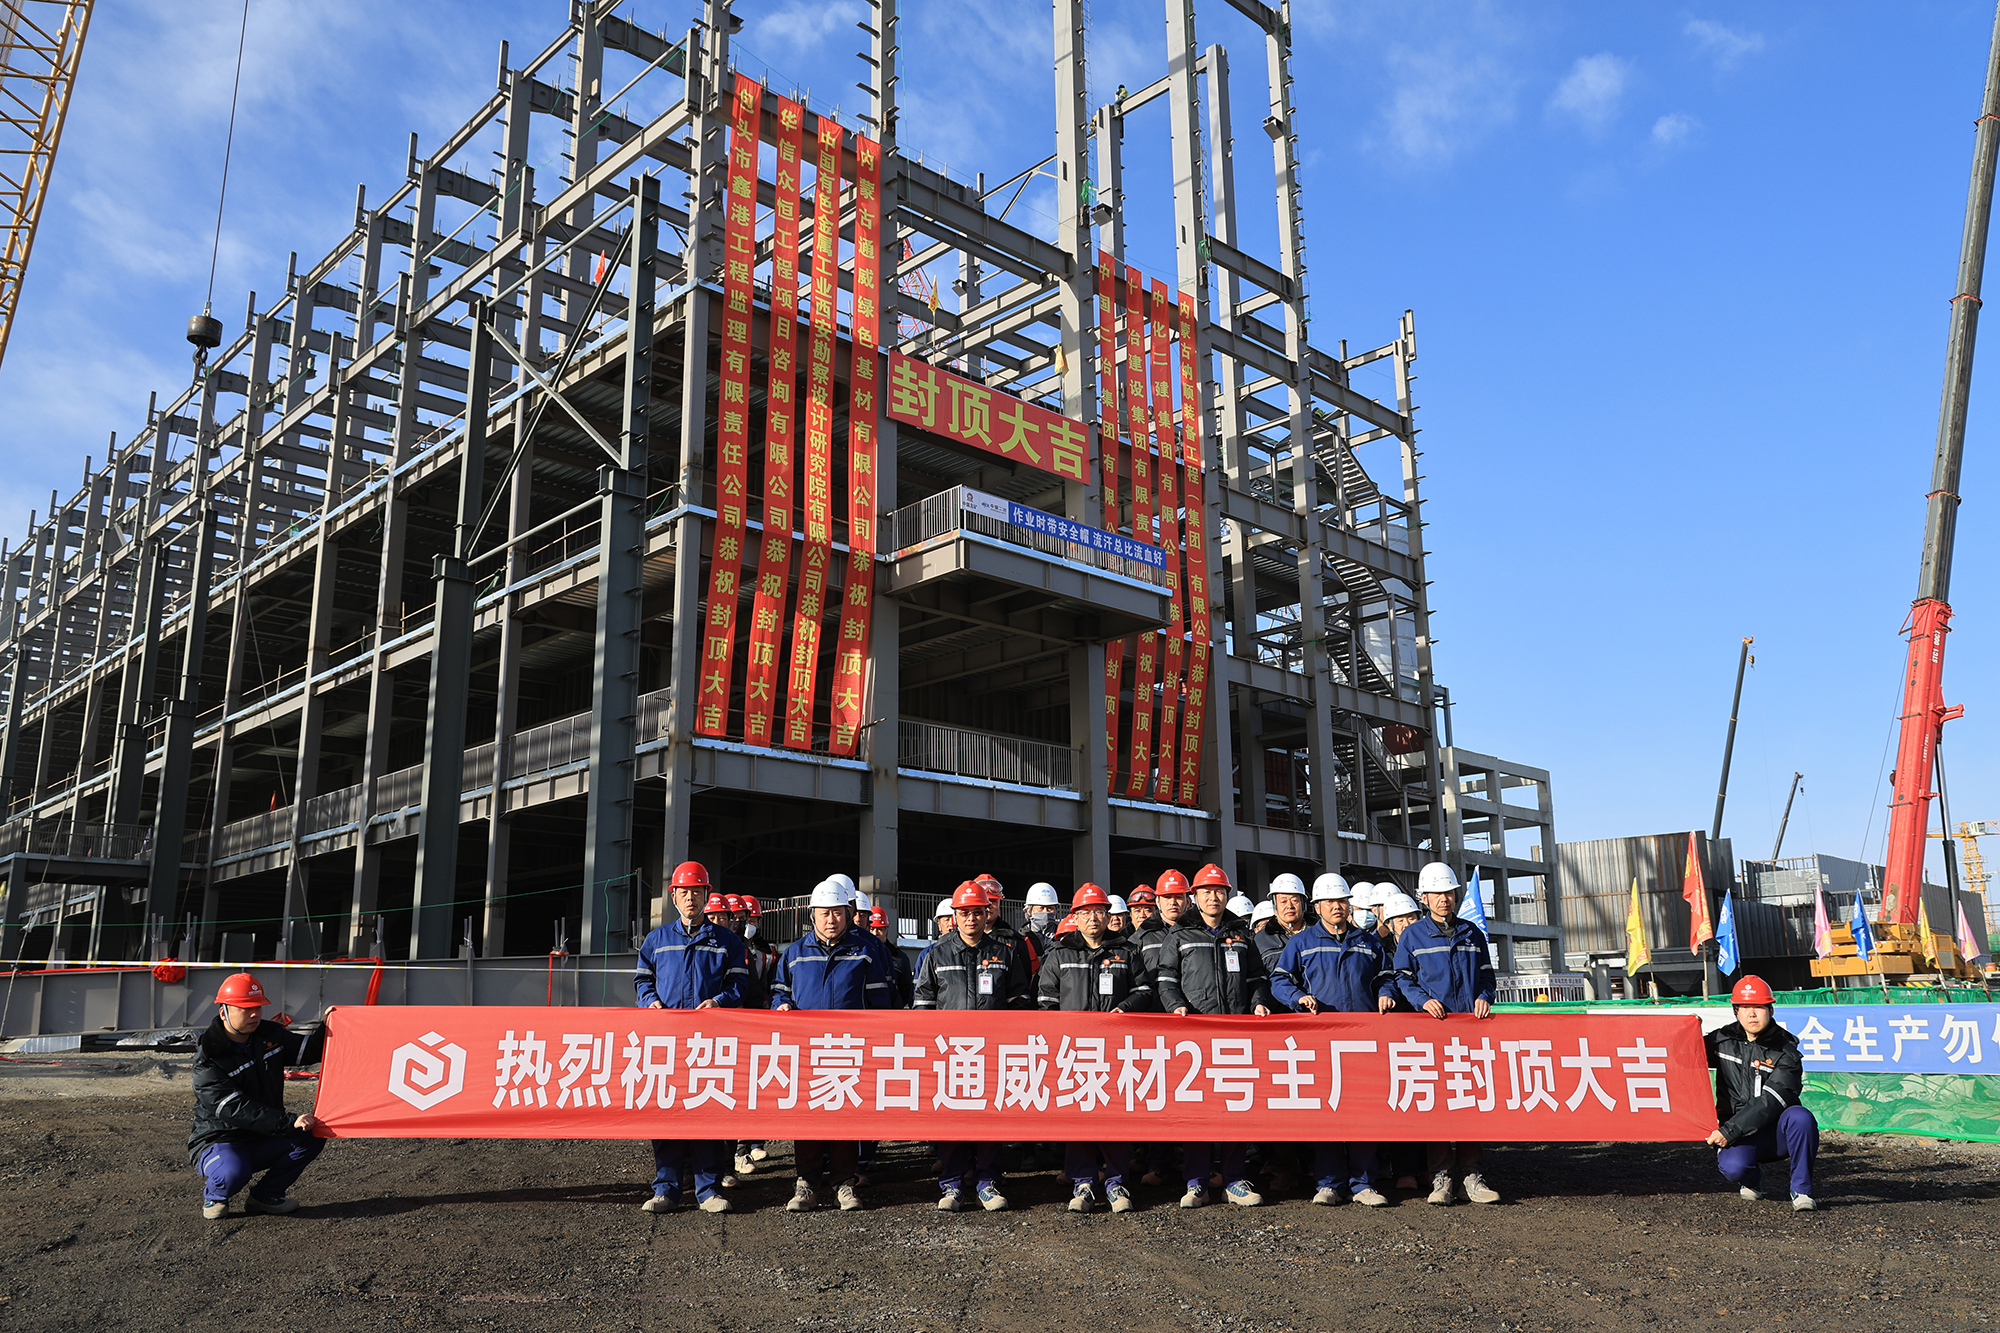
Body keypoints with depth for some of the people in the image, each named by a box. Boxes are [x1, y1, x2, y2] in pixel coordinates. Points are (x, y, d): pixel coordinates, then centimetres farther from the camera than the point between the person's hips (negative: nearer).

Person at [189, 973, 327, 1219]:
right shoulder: (208, 1060, -20)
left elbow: (307, 1049, 13)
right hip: (218, 1142, -6)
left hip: (263, 1140, 6)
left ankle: (266, 1194, 3)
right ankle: (214, 1195, 1)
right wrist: (289, 1122, -37)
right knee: (234, 1172, -36)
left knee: (313, 1134, -16)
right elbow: (237, 1110, -29)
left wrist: (328, 1028, -10)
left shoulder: (269, 1035, 0)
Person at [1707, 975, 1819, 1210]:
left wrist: (1729, 1131, -27)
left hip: (1776, 1131, -1)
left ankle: (1801, 1190, -14)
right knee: (1733, 1167, -31)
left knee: (1801, 1117, -34)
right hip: (1738, 1136, 1)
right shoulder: (1723, 1040, 2)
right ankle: (1752, 1177, 10)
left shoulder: (1785, 1053, -9)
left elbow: (1769, 1104, -19)